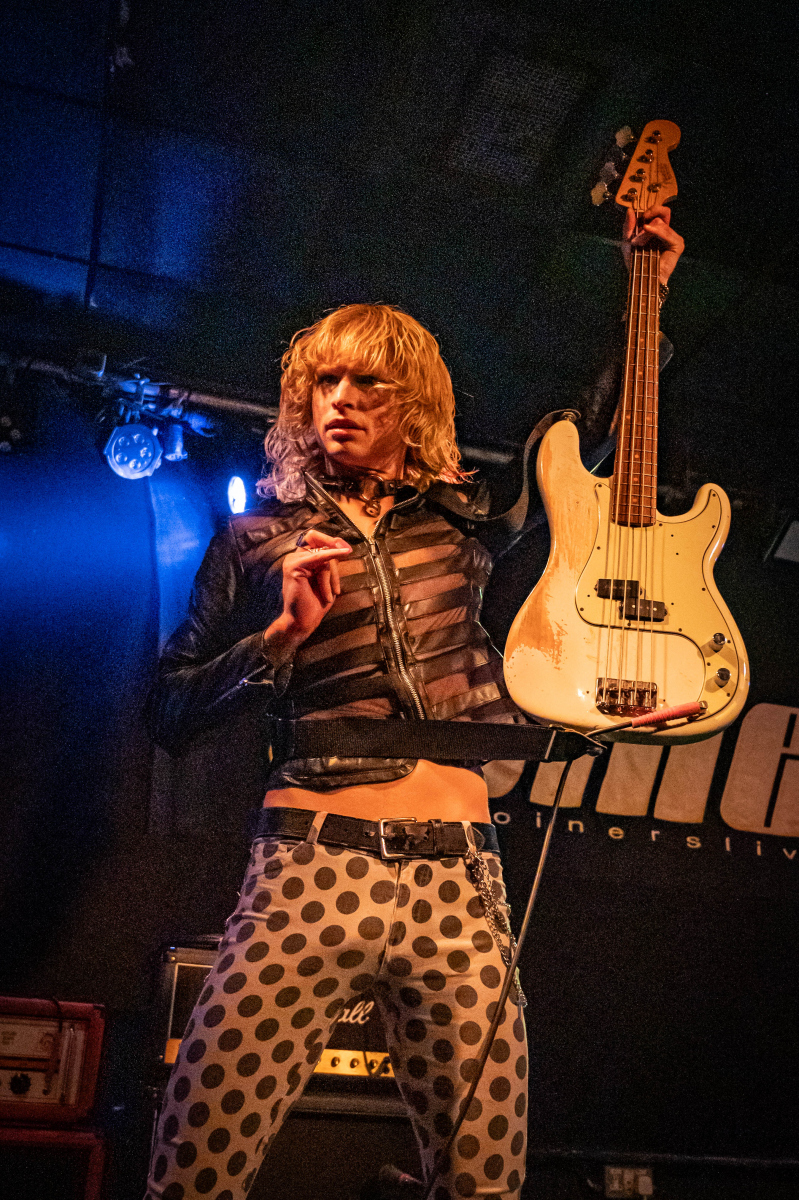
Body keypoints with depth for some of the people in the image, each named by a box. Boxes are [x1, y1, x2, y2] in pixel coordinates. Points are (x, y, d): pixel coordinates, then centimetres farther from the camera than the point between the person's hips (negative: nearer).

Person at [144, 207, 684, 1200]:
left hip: (457, 877, 2)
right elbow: (169, 716, 8)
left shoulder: (464, 522, 15)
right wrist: (286, 630, -5)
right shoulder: (257, 541, 11)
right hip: (308, 867, -1)